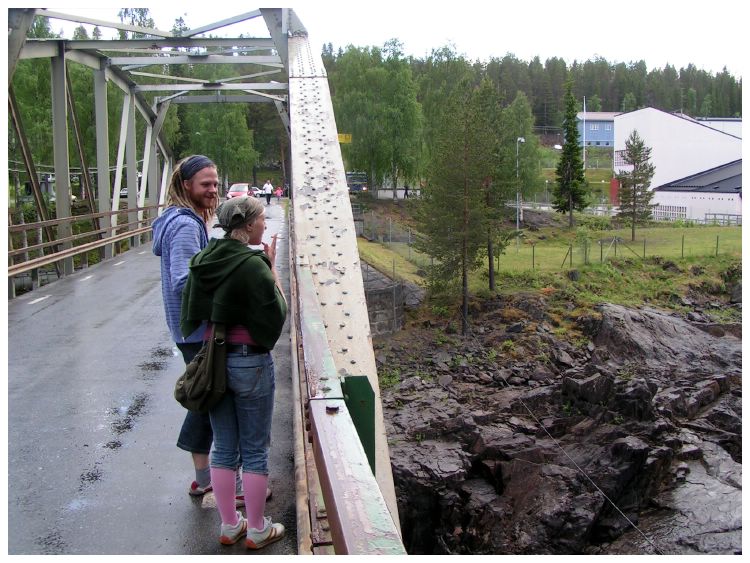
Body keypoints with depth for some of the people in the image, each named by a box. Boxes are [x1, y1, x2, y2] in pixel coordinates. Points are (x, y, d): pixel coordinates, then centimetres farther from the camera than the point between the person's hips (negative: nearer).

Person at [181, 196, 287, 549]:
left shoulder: (203, 260, 2)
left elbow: (189, 314, 9)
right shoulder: (254, 265, -19)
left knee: (223, 448, 16)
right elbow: (276, 314, -12)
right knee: (254, 450, 8)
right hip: (250, 363, -6)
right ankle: (257, 530, 21)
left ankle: (229, 526, 28)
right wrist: (272, 270, -8)